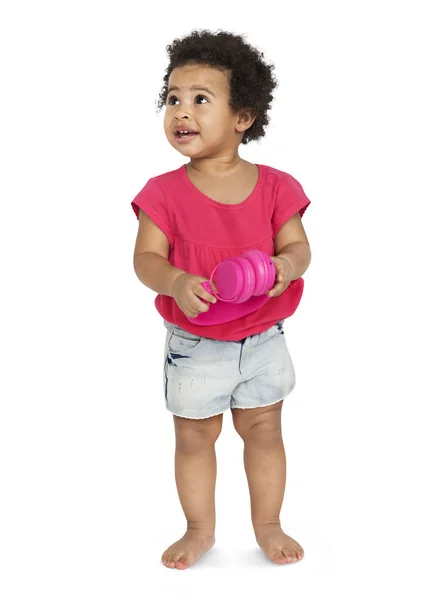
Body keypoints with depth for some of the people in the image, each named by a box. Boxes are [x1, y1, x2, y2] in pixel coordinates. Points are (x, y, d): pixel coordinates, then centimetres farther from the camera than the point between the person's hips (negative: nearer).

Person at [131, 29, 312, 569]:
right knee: (194, 438, 14)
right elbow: (146, 257, -13)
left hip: (262, 339, 1)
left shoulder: (274, 186, -8)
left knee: (264, 431, 15)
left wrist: (287, 265, -30)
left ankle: (267, 524, 36)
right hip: (193, 346, 0)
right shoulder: (165, 192, -11)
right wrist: (176, 283, -34)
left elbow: (298, 244, -7)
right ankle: (200, 529, 35)